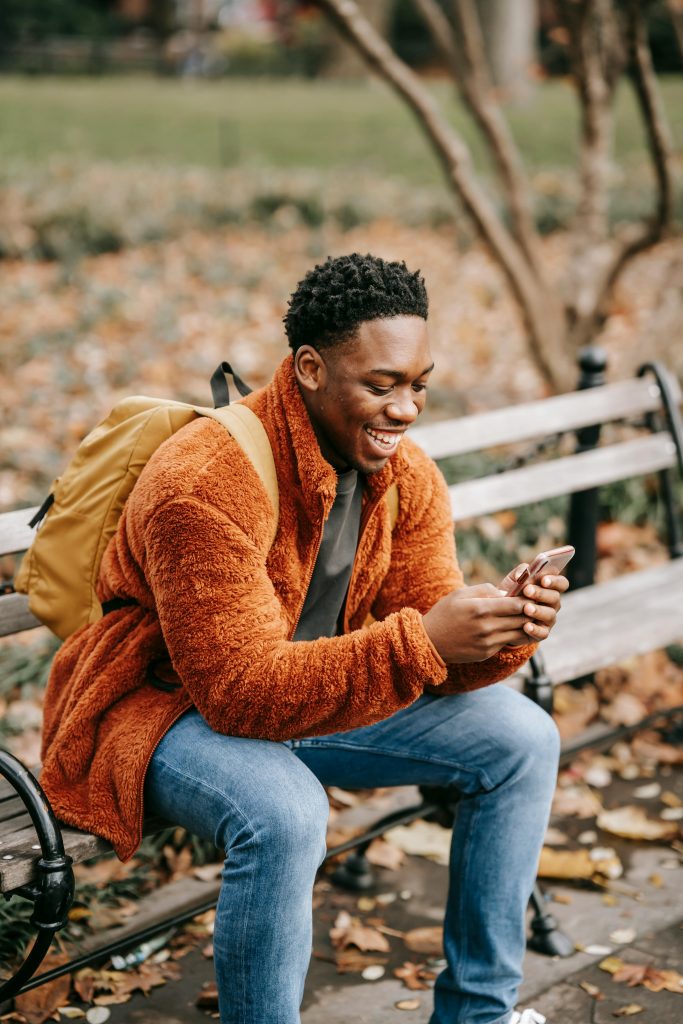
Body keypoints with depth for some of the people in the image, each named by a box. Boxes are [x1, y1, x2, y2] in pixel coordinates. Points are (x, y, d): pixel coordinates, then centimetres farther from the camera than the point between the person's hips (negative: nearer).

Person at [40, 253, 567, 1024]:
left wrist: (505, 633, -29)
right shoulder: (205, 484, -31)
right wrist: (421, 641, -42)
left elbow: (436, 654, -5)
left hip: (313, 693, 8)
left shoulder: (406, 475, -6)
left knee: (521, 738, -3)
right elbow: (242, 691, -34)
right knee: (282, 814, -39)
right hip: (160, 709, -7)